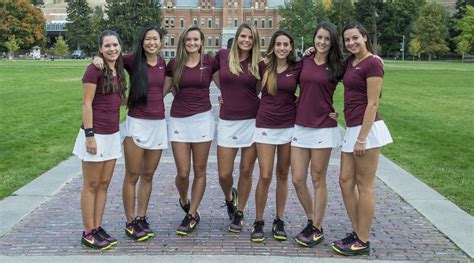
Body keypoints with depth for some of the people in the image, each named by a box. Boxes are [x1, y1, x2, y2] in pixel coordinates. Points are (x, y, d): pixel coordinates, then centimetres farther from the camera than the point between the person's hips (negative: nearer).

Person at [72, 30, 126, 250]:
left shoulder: (118, 70, 10)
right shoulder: (94, 70, -11)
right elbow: (86, 103, -14)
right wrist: (89, 135, -18)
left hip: (113, 134, 7)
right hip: (96, 134, -7)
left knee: (104, 184, 11)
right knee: (91, 185, 1)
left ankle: (97, 228, 21)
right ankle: (88, 233, 10)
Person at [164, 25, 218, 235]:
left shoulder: (210, 62, 0)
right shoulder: (174, 64, 4)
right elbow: (163, 89, 13)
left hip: (202, 118, -1)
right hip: (178, 120, 1)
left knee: (199, 171, 5)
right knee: (183, 173, -1)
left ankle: (192, 215, 18)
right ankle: (184, 201, 32)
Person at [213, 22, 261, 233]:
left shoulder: (258, 63, 1)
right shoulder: (223, 55, 2)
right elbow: (213, 73, 20)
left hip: (252, 121, 0)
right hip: (227, 121, 0)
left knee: (246, 171, 5)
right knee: (224, 174, 0)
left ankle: (239, 213, 22)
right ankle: (229, 197, 34)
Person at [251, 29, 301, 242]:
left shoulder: (297, 68, -1)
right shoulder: (264, 66, -1)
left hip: (289, 126, 1)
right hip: (265, 125, -1)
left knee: (283, 175, 10)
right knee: (265, 177, -3)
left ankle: (279, 221, 22)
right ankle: (258, 222, 12)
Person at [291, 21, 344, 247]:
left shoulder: (336, 67, -2)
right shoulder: (304, 62, 6)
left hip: (324, 128, -3)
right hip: (300, 127, 3)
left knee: (318, 180, 4)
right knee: (298, 180, 3)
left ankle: (317, 229, 17)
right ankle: (311, 220, 25)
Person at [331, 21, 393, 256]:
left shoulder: (372, 63, -12)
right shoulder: (350, 61, 12)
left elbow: (373, 104, -16)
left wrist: (362, 138, -18)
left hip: (367, 129, -9)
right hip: (352, 129, 9)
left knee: (364, 186, -1)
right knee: (345, 181, 11)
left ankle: (363, 242, 9)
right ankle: (356, 233, 22)